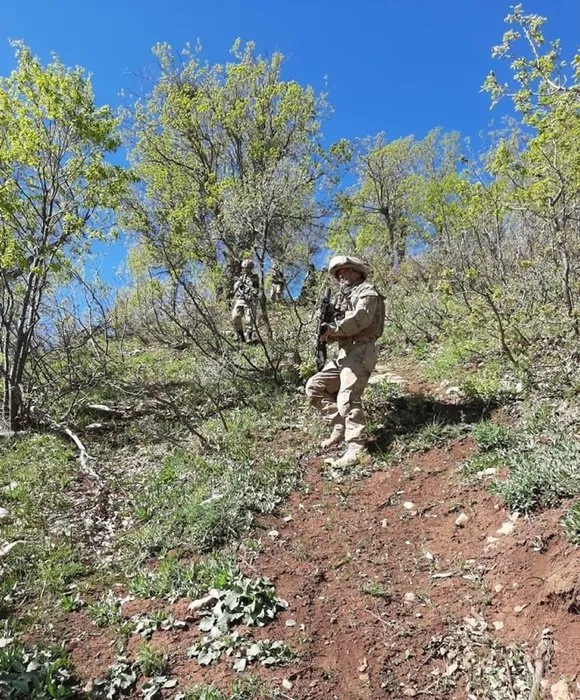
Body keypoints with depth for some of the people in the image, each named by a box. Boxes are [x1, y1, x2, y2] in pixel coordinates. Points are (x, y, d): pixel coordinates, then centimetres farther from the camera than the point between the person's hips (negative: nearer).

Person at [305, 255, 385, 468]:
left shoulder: (367, 291, 1)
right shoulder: (343, 296, 27)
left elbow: (360, 318, -18)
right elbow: (340, 328, 18)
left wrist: (334, 328, -13)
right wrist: (327, 330, -4)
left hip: (360, 351, -9)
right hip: (344, 353, 9)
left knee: (347, 398, -21)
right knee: (314, 387, 4)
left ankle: (356, 449, -21)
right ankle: (340, 427, 7)